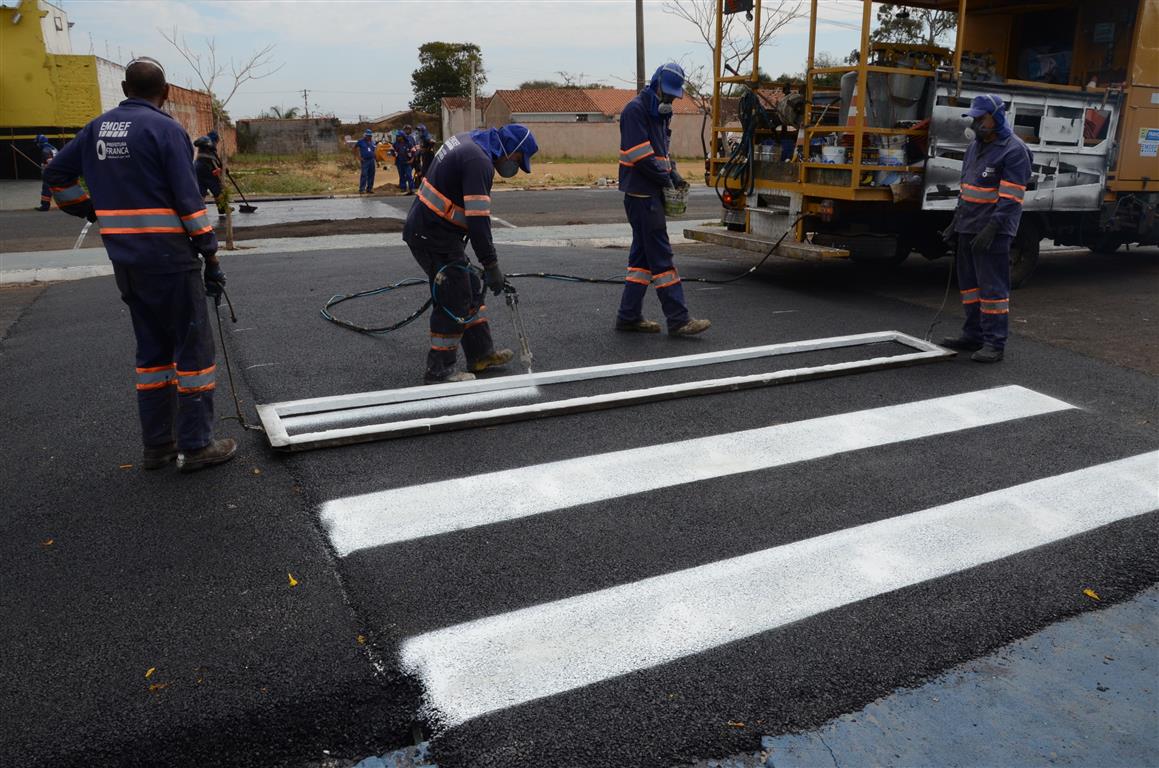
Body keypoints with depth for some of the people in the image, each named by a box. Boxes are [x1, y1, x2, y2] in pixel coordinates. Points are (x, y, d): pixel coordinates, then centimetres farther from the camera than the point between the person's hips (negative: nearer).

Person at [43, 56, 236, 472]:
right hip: (169, 258, -7)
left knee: (152, 346, 15)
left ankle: (157, 445, 20)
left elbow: (57, 173, 19)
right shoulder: (165, 128, -9)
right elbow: (188, 200, -13)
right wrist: (212, 259, -10)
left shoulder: (97, 128, 12)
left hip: (126, 261, 7)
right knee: (193, 346, 1)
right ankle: (195, 445, 4)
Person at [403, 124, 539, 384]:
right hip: (433, 236, -10)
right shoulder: (479, 161, -21)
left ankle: (481, 354, 24)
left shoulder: (467, 141, 11)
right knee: (454, 301, -4)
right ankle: (439, 370, 5)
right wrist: (492, 266, -21)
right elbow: (478, 219, -26)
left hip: (425, 228, 10)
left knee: (471, 290, 15)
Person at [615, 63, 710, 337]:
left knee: (643, 254, 11)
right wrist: (666, 178, -10)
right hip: (641, 193, -10)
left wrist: (674, 175, 7)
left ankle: (629, 316, 16)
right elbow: (640, 156, -19)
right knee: (660, 255, -10)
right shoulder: (635, 110, -12)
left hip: (651, 194, 10)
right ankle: (678, 319, -8)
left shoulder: (660, 113, 18)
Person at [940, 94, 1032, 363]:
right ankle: (973, 335, 22)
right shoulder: (975, 147, 15)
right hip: (969, 228, 9)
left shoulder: (1013, 150, -11)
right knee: (969, 282, 13)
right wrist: (956, 222, 19)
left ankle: (995, 343, -2)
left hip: (993, 231, -9)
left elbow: (1011, 197, -18)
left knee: (992, 286, -7)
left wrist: (992, 228, -25)